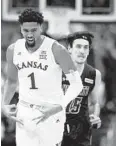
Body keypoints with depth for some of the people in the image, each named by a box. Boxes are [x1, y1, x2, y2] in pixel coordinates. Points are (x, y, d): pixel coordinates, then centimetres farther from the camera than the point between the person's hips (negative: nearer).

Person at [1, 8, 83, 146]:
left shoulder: (56, 50, -15)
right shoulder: (13, 50, 0)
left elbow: (76, 84, -14)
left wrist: (58, 107, -26)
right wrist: (4, 105, 3)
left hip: (51, 113, -4)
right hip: (24, 112, 4)